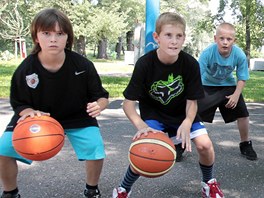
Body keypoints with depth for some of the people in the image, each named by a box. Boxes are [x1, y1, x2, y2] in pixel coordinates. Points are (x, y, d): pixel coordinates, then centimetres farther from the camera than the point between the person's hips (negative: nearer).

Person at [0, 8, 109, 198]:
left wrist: (98, 106, -35)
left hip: (77, 117, 0)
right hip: (36, 116, 1)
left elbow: (101, 96, -11)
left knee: (96, 149, -20)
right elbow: (19, 104, -8)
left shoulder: (83, 65, -23)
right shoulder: (25, 69, -22)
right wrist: (29, 113, -31)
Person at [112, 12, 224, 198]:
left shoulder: (191, 64, -20)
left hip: (183, 113, 2)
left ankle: (209, 182, 18)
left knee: (205, 144, -15)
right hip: (153, 114, -2)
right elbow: (128, 103, -21)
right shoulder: (145, 64, -25)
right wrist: (141, 126, -38)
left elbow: (192, 101, -12)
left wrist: (187, 123, -32)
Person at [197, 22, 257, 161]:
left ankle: (245, 144, 22)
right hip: (208, 86, -2)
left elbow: (242, 78, -9)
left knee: (243, 114, -1)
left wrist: (236, 95, -21)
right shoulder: (207, 53, -31)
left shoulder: (240, 55, -24)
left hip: (228, 86, 2)